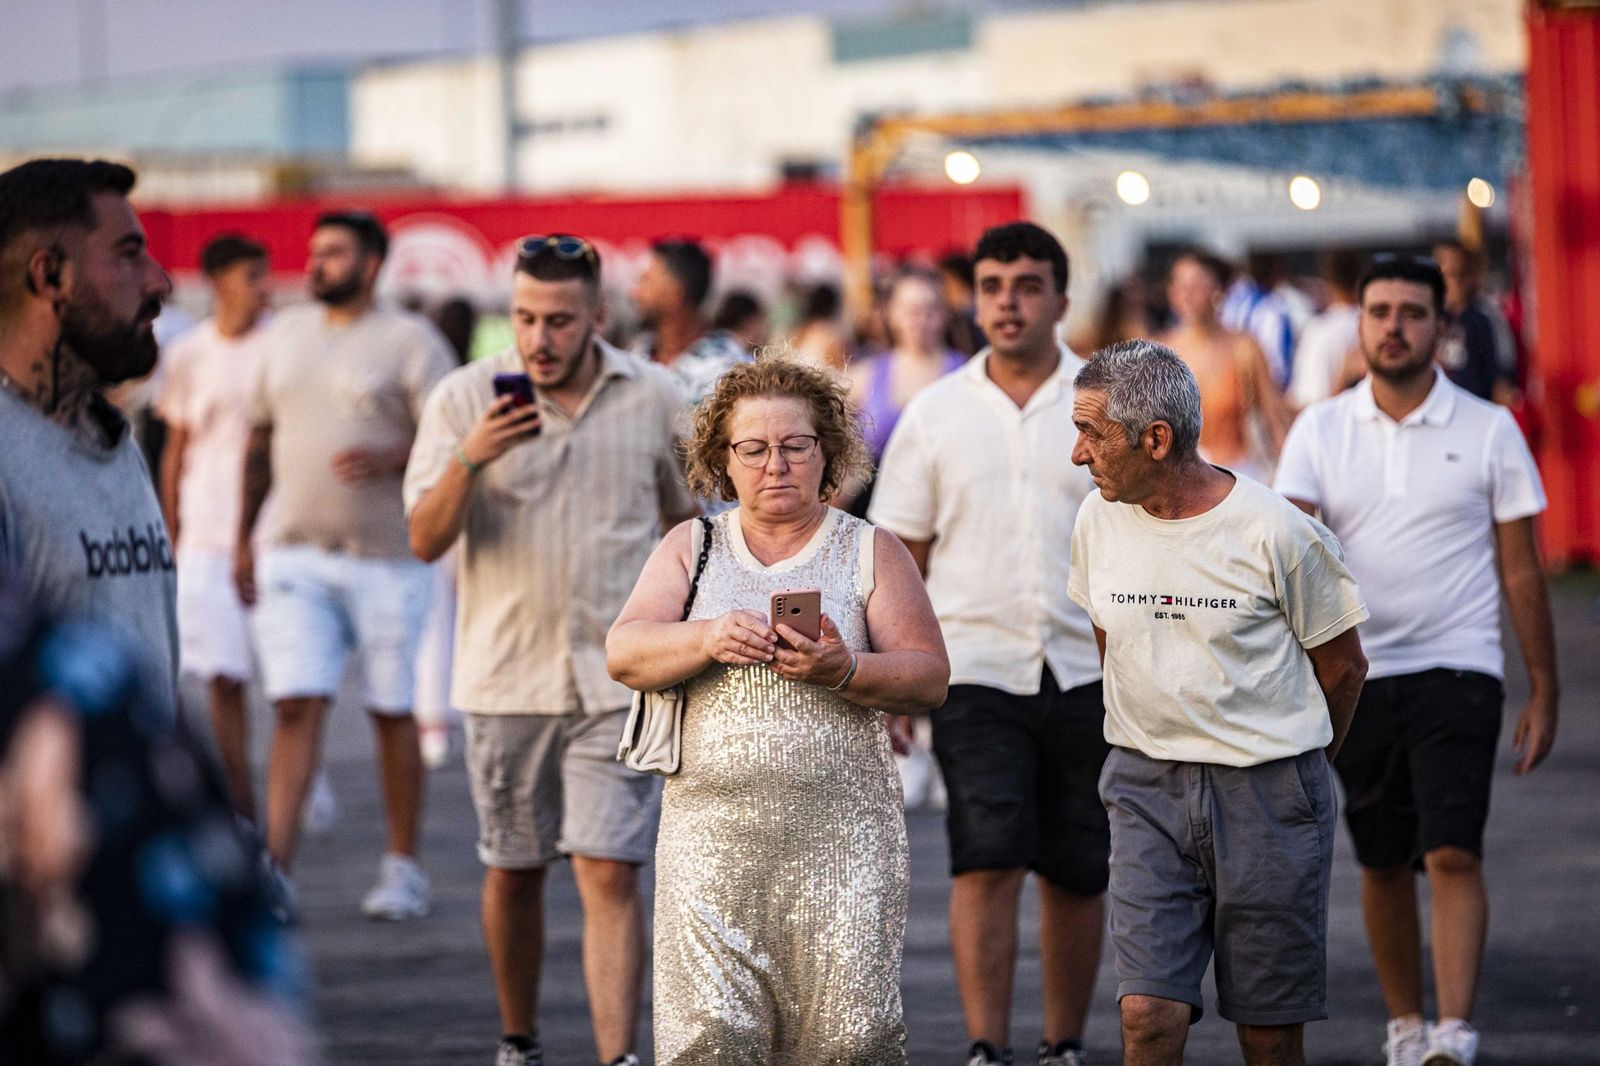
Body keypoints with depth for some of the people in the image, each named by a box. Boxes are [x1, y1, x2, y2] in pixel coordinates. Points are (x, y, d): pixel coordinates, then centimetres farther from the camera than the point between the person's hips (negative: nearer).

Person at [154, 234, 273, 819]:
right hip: (208, 535, 1)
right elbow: (175, 451, 12)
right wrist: (170, 539, 9)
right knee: (223, 679, -3)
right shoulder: (189, 355, 6)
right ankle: (240, 808, 3)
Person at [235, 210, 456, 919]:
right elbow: (261, 437, 20)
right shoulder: (285, 334, 13)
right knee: (296, 707, -7)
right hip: (294, 555, 3)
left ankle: (403, 868, 17)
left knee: (392, 713, 5)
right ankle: (275, 869, -11)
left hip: (386, 555, -3)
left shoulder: (411, 341, -2)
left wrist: (390, 457, -26)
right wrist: (244, 536, 18)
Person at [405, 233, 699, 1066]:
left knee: (609, 876, -9)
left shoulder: (654, 399, 2)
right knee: (512, 873, 11)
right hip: (505, 676, 1)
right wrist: (468, 461, -25)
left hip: (618, 678, -1)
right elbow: (425, 540, -8)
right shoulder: (464, 398, -2)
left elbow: (684, 521, 16)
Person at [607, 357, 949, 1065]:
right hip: (713, 836, 1)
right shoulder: (690, 548, 14)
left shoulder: (872, 553, 9)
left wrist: (844, 672, -18)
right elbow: (624, 654, 2)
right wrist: (707, 639, -18)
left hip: (841, 838, -1)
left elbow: (929, 679, 2)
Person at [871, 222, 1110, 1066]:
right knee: (986, 863, -12)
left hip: (1089, 672, 1)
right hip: (975, 670, 0)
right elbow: (899, 559, 8)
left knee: (1075, 876, 7)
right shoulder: (934, 415, 5)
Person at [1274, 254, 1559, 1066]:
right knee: (1383, 864, 11)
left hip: (1457, 671, -2)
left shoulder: (1489, 432, 1)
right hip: (1357, 672, 3)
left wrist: (1543, 693, 2)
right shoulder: (1321, 430, 4)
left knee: (1453, 854, -15)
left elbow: (1520, 569, 4)